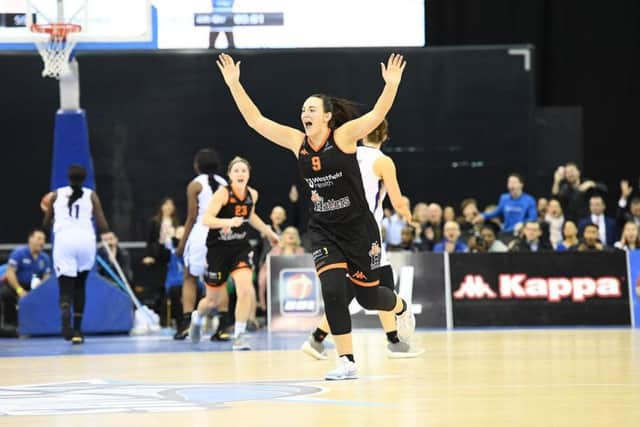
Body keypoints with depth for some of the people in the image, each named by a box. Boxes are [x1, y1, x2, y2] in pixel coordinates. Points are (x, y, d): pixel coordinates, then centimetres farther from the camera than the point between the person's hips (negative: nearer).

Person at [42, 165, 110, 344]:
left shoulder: (57, 195, 12)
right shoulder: (91, 195, 10)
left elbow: (46, 223, 21)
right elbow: (102, 225, 4)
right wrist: (106, 233, 27)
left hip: (64, 240, -1)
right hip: (86, 240, 1)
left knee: (66, 286, -4)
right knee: (79, 285, 20)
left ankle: (66, 316, -38)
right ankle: (77, 330, 18)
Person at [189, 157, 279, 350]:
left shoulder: (252, 194, 0)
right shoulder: (223, 193, -17)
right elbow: (206, 219, -27)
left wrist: (269, 232, 28)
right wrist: (229, 222, -42)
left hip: (241, 247, 3)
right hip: (218, 249, -3)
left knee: (245, 289, -22)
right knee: (212, 300, 10)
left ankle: (239, 336, -11)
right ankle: (197, 318, 46)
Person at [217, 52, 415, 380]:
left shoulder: (344, 136, -12)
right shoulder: (297, 142, -2)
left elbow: (377, 115, -28)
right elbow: (255, 120, -2)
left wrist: (392, 84, -44)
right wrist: (234, 84, -8)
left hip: (358, 228, -3)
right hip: (323, 231, 3)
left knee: (367, 296, 6)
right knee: (333, 289, -15)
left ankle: (401, 307, 43)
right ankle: (347, 362, -5)